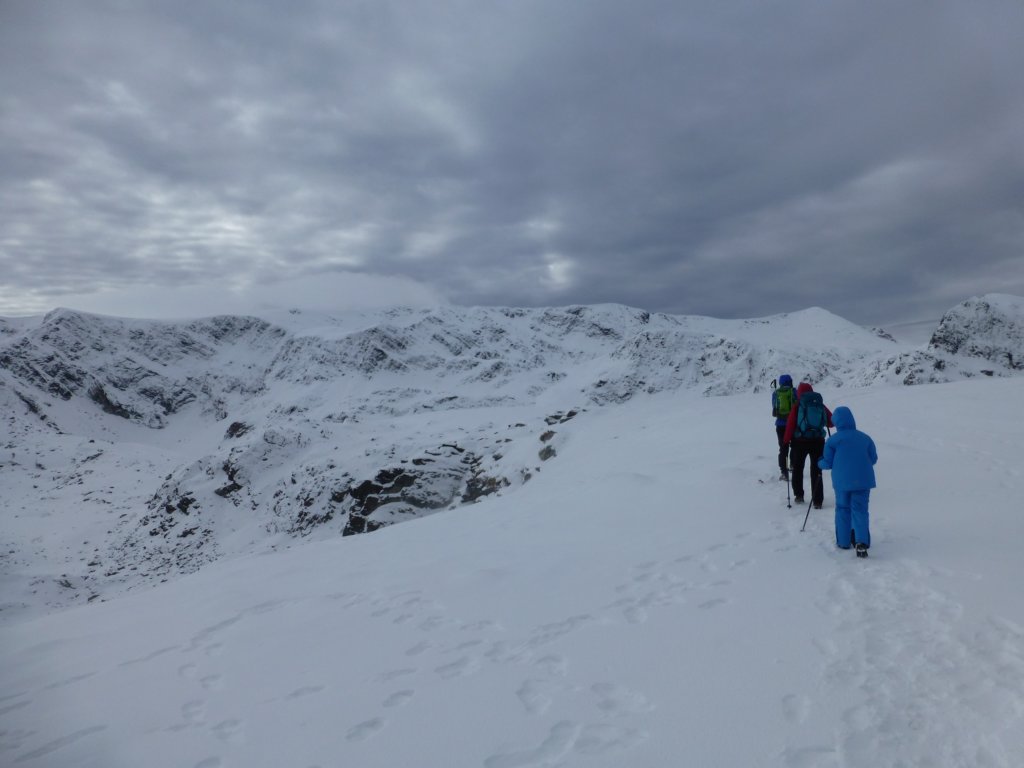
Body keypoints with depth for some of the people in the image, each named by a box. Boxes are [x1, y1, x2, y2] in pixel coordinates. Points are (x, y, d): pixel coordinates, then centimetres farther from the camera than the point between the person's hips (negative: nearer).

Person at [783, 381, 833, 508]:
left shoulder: (797, 406, -5)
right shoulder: (820, 405, 3)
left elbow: (790, 424, -9)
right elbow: (831, 421, 8)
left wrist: (786, 441, -1)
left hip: (800, 441, -2)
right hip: (818, 441, 2)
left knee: (798, 468, 17)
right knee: (816, 471, 8)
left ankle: (799, 495, 21)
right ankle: (817, 501, 4)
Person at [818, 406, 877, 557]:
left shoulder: (833, 440, -5)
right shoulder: (865, 438, 5)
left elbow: (828, 463, -2)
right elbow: (873, 459, 12)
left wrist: (819, 462, 19)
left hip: (842, 481, -2)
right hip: (863, 481, 2)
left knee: (842, 510, 13)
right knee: (860, 510, 3)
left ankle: (843, 542, 18)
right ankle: (862, 541, -14)